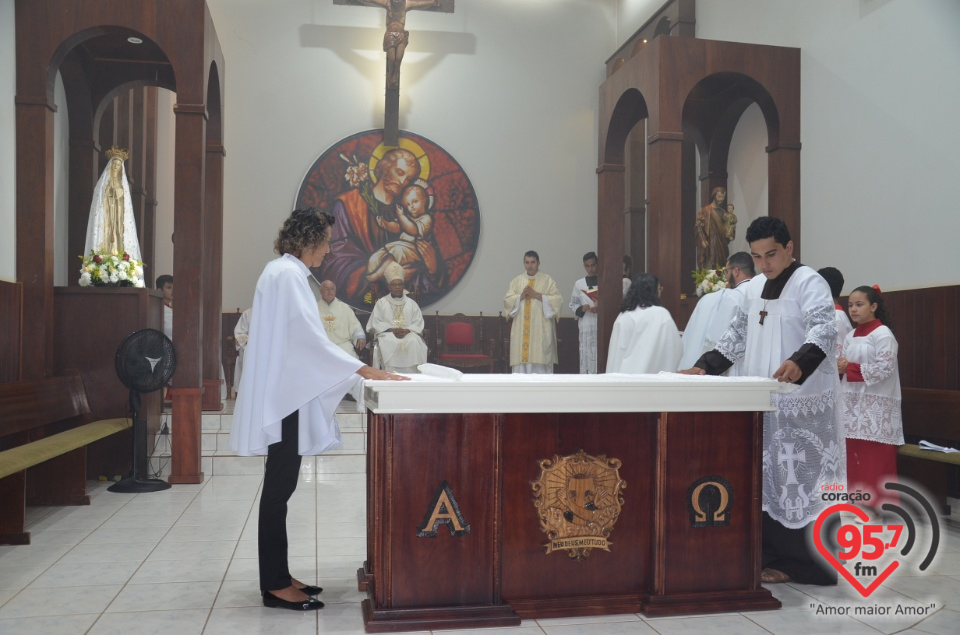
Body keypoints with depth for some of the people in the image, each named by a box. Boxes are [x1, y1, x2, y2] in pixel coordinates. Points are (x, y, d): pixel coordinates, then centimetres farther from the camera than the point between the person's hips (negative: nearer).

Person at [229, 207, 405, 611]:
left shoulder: (287, 272, 16)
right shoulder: (287, 275, -14)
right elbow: (310, 338, -22)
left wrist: (355, 370, 18)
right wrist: (364, 370, -20)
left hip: (287, 394, 10)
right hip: (283, 397, -10)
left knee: (281, 487, 12)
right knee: (279, 488, -4)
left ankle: (278, 577, 20)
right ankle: (274, 586, 5)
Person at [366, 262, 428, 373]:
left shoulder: (411, 303, 17)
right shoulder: (381, 302, 13)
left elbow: (418, 324, 8)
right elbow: (376, 323, 4)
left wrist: (407, 330, -13)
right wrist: (392, 330, -12)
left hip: (409, 334, 1)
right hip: (388, 334, -1)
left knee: (414, 343, -34)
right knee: (390, 344, -37)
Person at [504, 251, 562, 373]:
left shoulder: (548, 280, 5)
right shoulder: (517, 280, 13)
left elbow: (557, 299, -4)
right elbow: (507, 300, 6)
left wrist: (538, 295, -12)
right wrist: (520, 296, -11)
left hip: (541, 328, -2)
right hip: (521, 329, 3)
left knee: (540, 358, -7)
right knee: (521, 358, -1)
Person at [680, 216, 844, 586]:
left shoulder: (809, 283, -9)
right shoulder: (753, 288, 14)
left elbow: (824, 328, -25)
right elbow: (737, 337, 21)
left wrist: (799, 361, -44)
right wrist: (705, 367, 9)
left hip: (803, 404, -7)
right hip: (764, 402, 8)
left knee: (804, 482, -2)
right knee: (768, 483, 10)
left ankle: (814, 566, 8)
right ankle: (777, 559, 20)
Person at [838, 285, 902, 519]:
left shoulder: (883, 334, -8)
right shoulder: (851, 336, 13)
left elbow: (884, 368, -17)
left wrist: (850, 368, -16)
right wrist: (840, 367, -7)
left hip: (877, 405, -7)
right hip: (853, 403, 7)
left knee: (877, 460, -4)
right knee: (855, 456, 9)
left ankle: (879, 505, 4)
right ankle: (861, 500, 18)